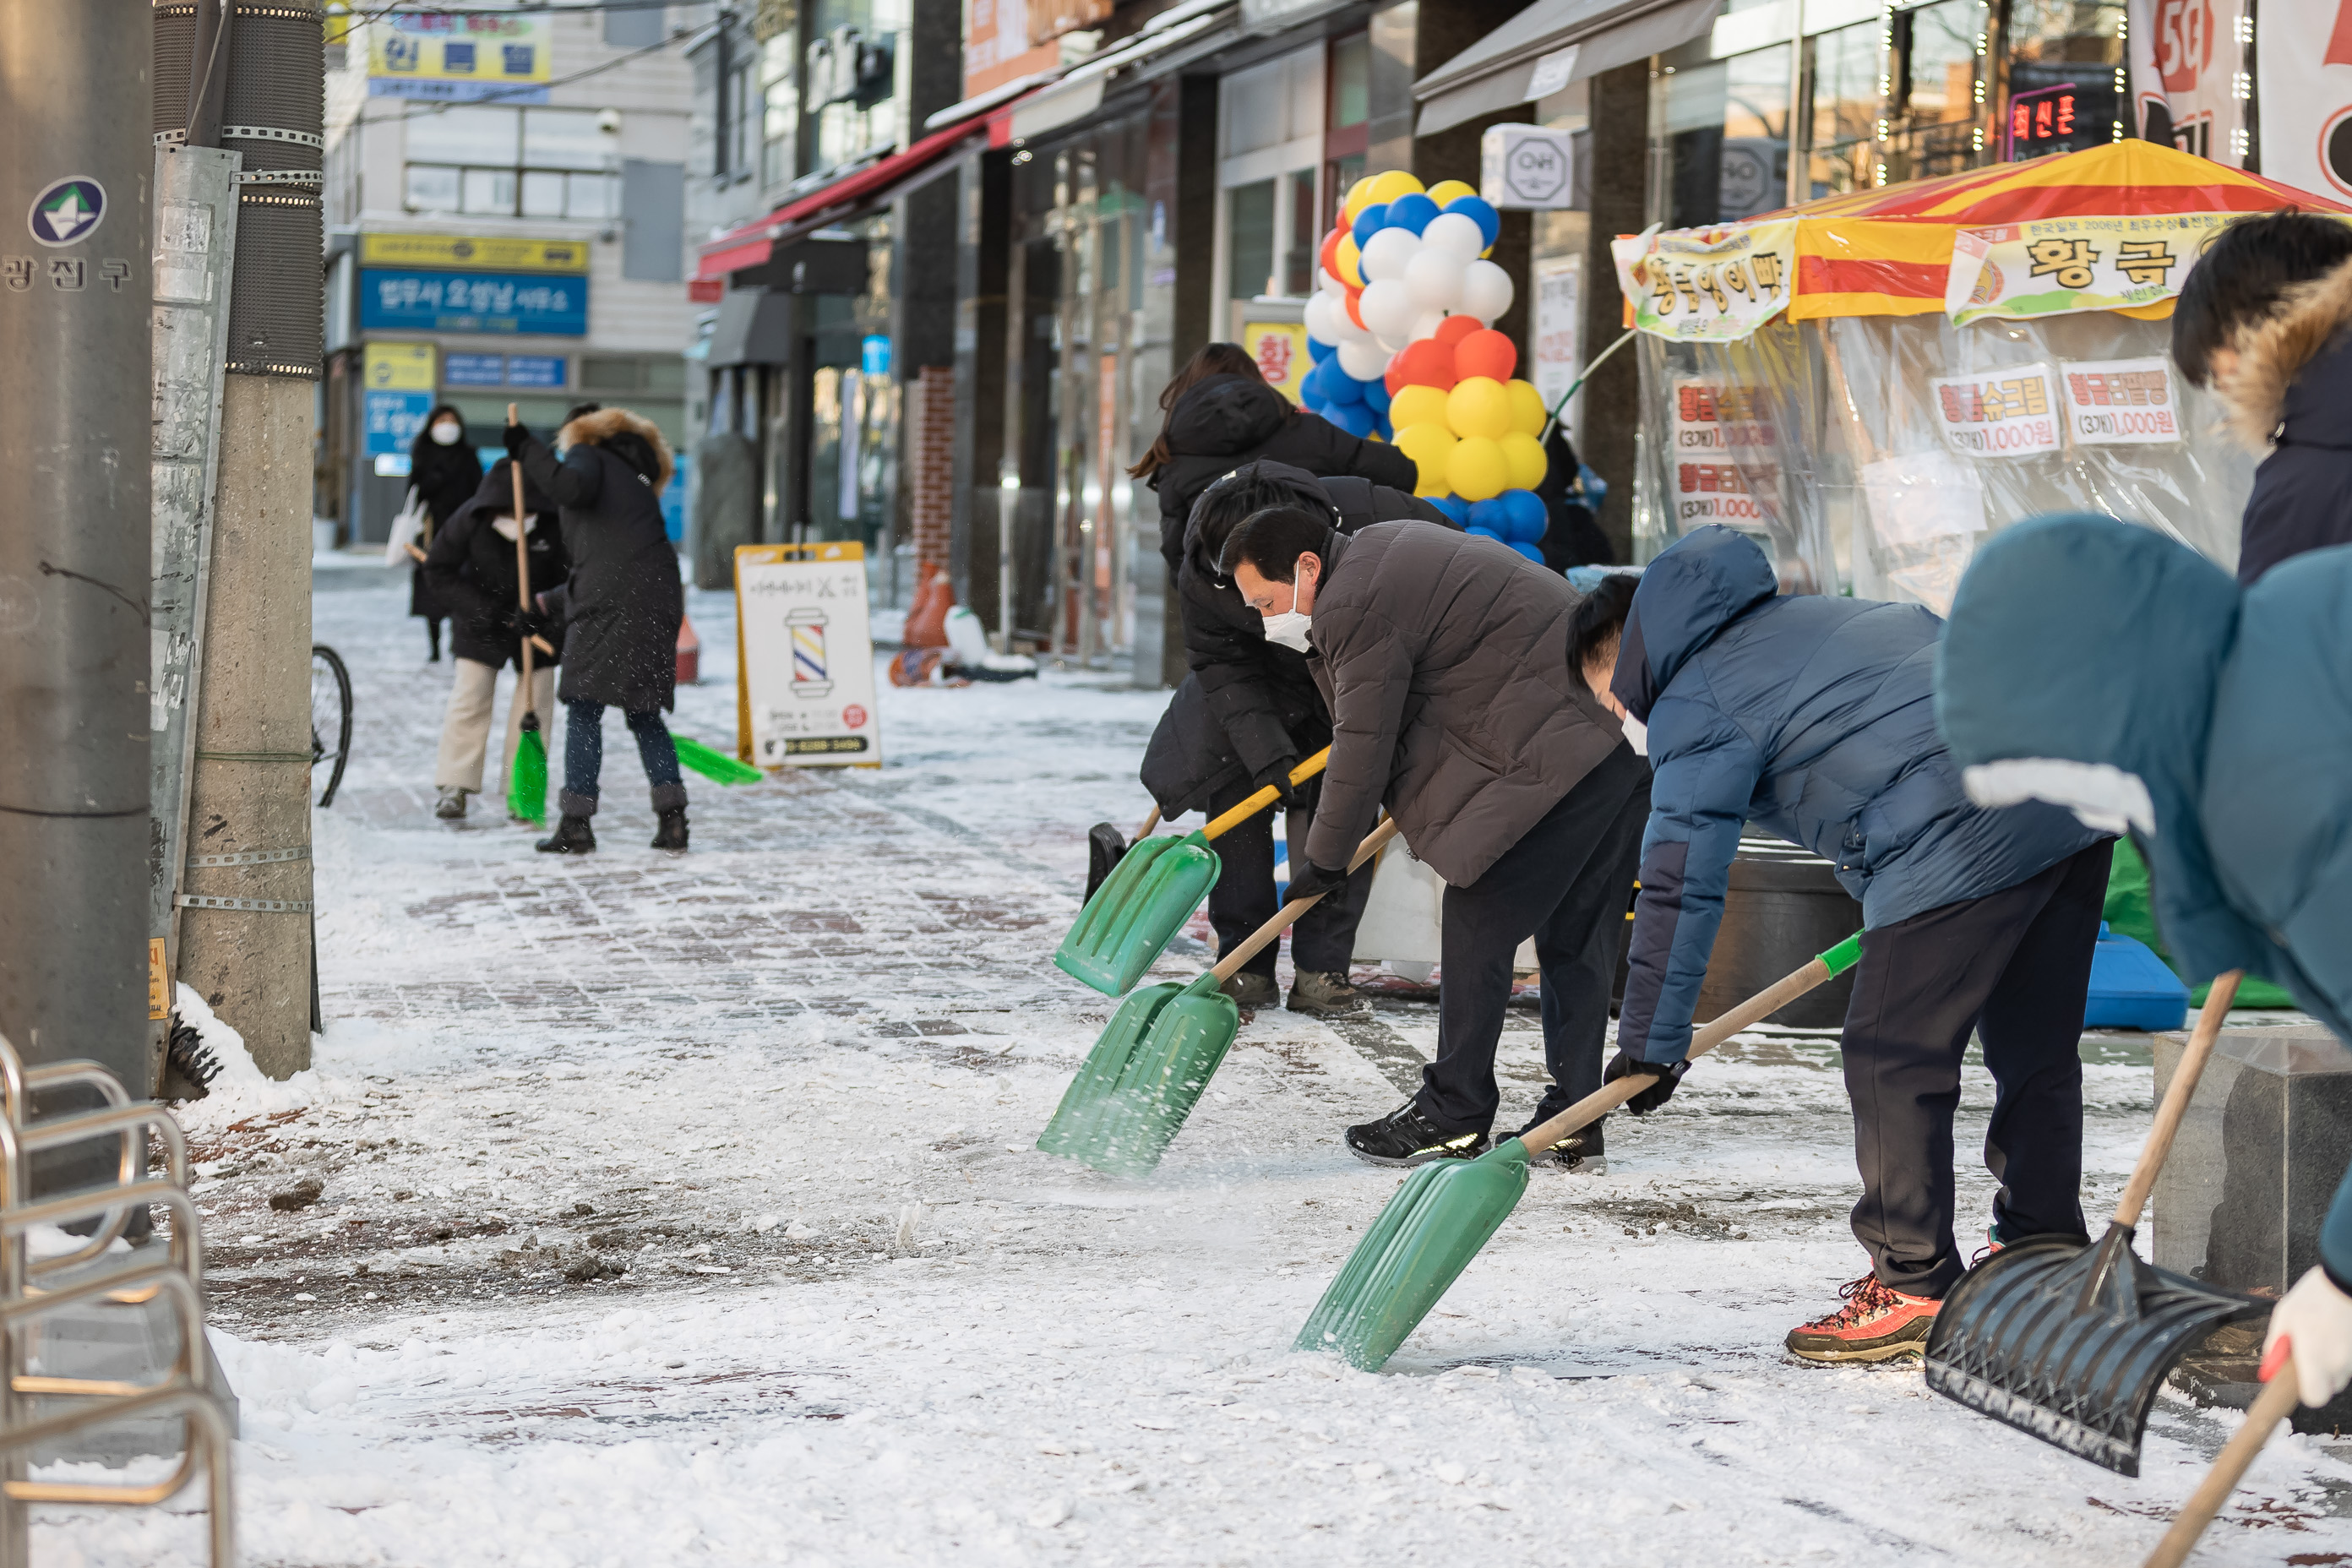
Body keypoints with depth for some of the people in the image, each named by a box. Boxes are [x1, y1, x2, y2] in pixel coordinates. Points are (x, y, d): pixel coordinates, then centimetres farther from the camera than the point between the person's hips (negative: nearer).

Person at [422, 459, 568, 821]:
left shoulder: (557, 526, -25)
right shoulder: (470, 520, -22)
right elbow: (439, 570, -11)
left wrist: (540, 610, -36)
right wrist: (480, 607, -20)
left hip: (537, 624, 0)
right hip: (482, 624, 0)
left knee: (535, 705, 1)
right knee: (469, 699, -5)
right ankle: (454, 788, -1)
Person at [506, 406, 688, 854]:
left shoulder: (589, 455, 9)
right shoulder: (637, 480, 31)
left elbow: (572, 486, -18)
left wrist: (527, 451, -8)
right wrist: (549, 604, 35)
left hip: (609, 605, -7)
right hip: (658, 603, 7)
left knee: (584, 710, -2)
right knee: (644, 715, 14)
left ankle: (576, 825, -5)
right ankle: (674, 821, 6)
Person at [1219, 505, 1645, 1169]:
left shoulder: (1356, 606, -14)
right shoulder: (1380, 550, 19)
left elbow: (1363, 751, -10)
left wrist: (1324, 863, 3)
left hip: (1553, 758, -11)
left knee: (1478, 922, -4)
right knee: (1574, 937, 12)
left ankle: (1454, 1117, 1)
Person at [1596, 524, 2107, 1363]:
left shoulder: (1697, 708, 3)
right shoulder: (1812, 619, 28)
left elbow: (1681, 883, -3)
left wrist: (1651, 1042, -1)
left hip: (1966, 837, -9)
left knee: (1891, 1058, 0)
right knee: (2035, 1050, 18)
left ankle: (1914, 1286, 3)